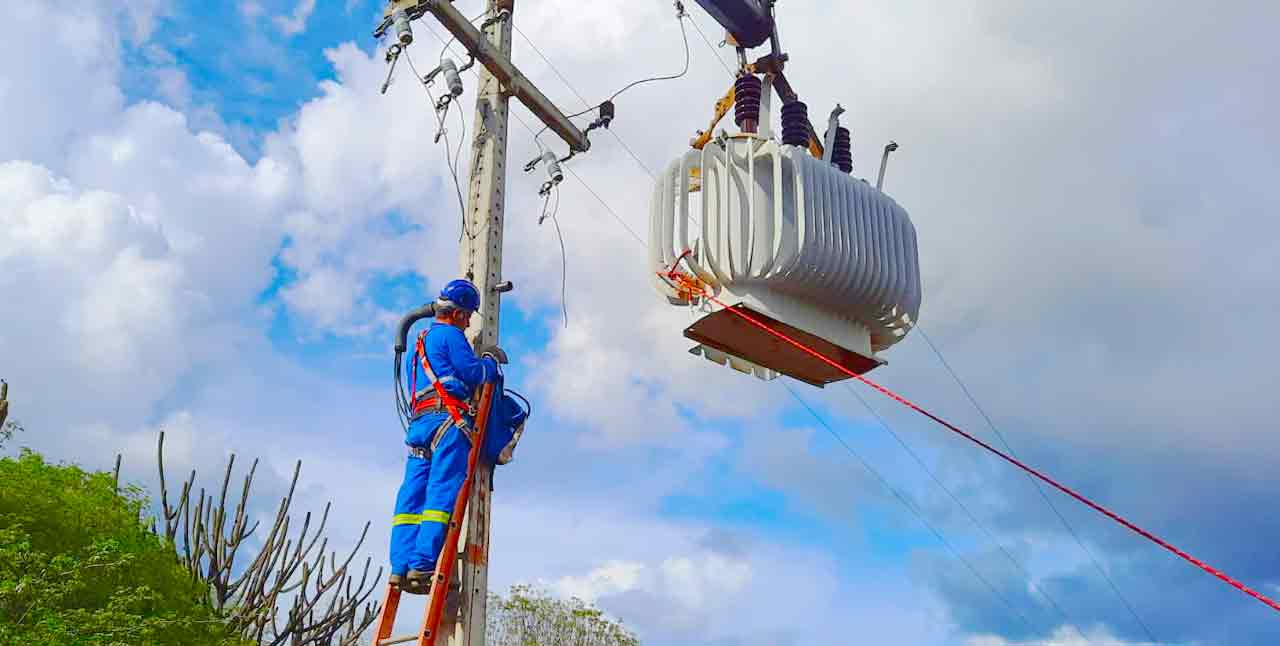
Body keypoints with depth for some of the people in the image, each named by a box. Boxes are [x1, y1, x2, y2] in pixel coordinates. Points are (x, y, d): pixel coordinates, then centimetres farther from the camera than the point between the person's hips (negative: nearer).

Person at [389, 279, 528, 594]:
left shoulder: (420, 343, 30)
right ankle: (423, 563, -20)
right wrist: (491, 361, 12)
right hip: (449, 420, -8)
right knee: (442, 492, -12)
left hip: (419, 423, 8)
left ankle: (401, 566, -8)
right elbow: (473, 372, -7)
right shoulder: (450, 335, 2)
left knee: (412, 494, -1)